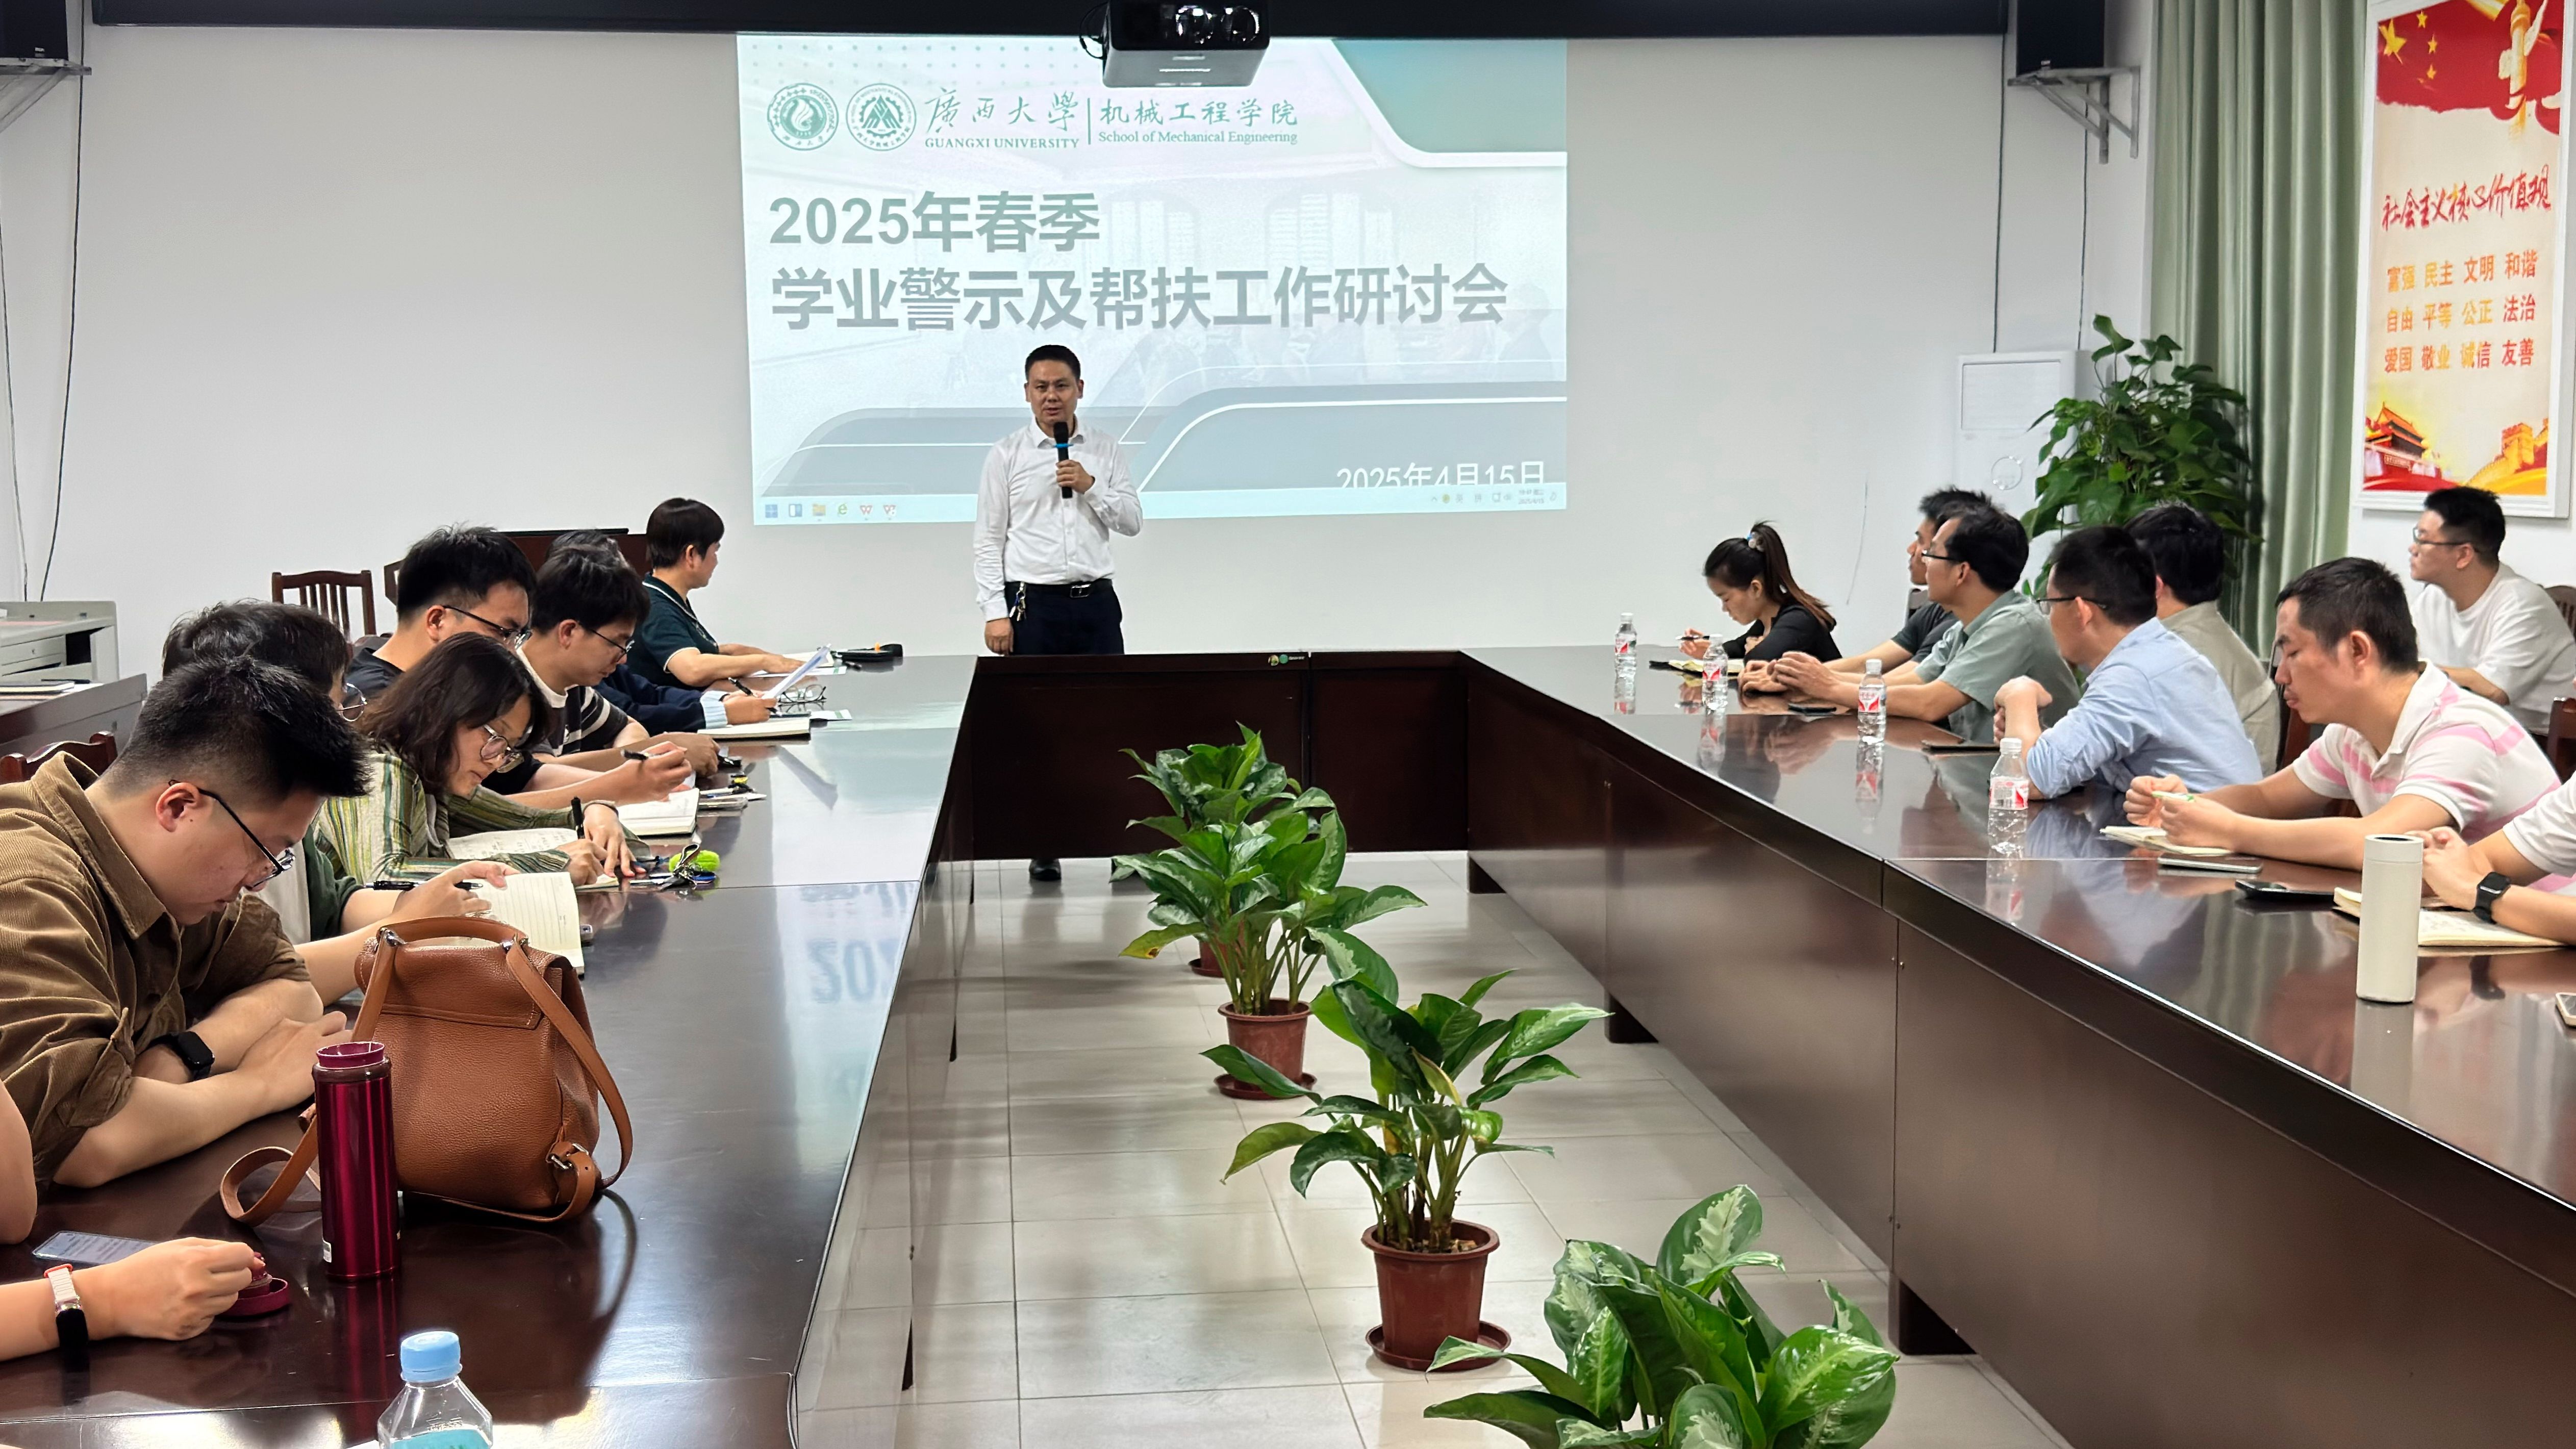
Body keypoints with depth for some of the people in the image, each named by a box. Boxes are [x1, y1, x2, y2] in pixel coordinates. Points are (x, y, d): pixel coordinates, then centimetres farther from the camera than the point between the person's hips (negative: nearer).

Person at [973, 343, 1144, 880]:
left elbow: (1133, 522, 7)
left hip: (1096, 600, 2)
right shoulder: (1007, 455, 2)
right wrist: (995, 612, -8)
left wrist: (1091, 487, -9)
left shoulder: (1105, 451, 9)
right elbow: (989, 539, 0)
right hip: (1033, 604, -2)